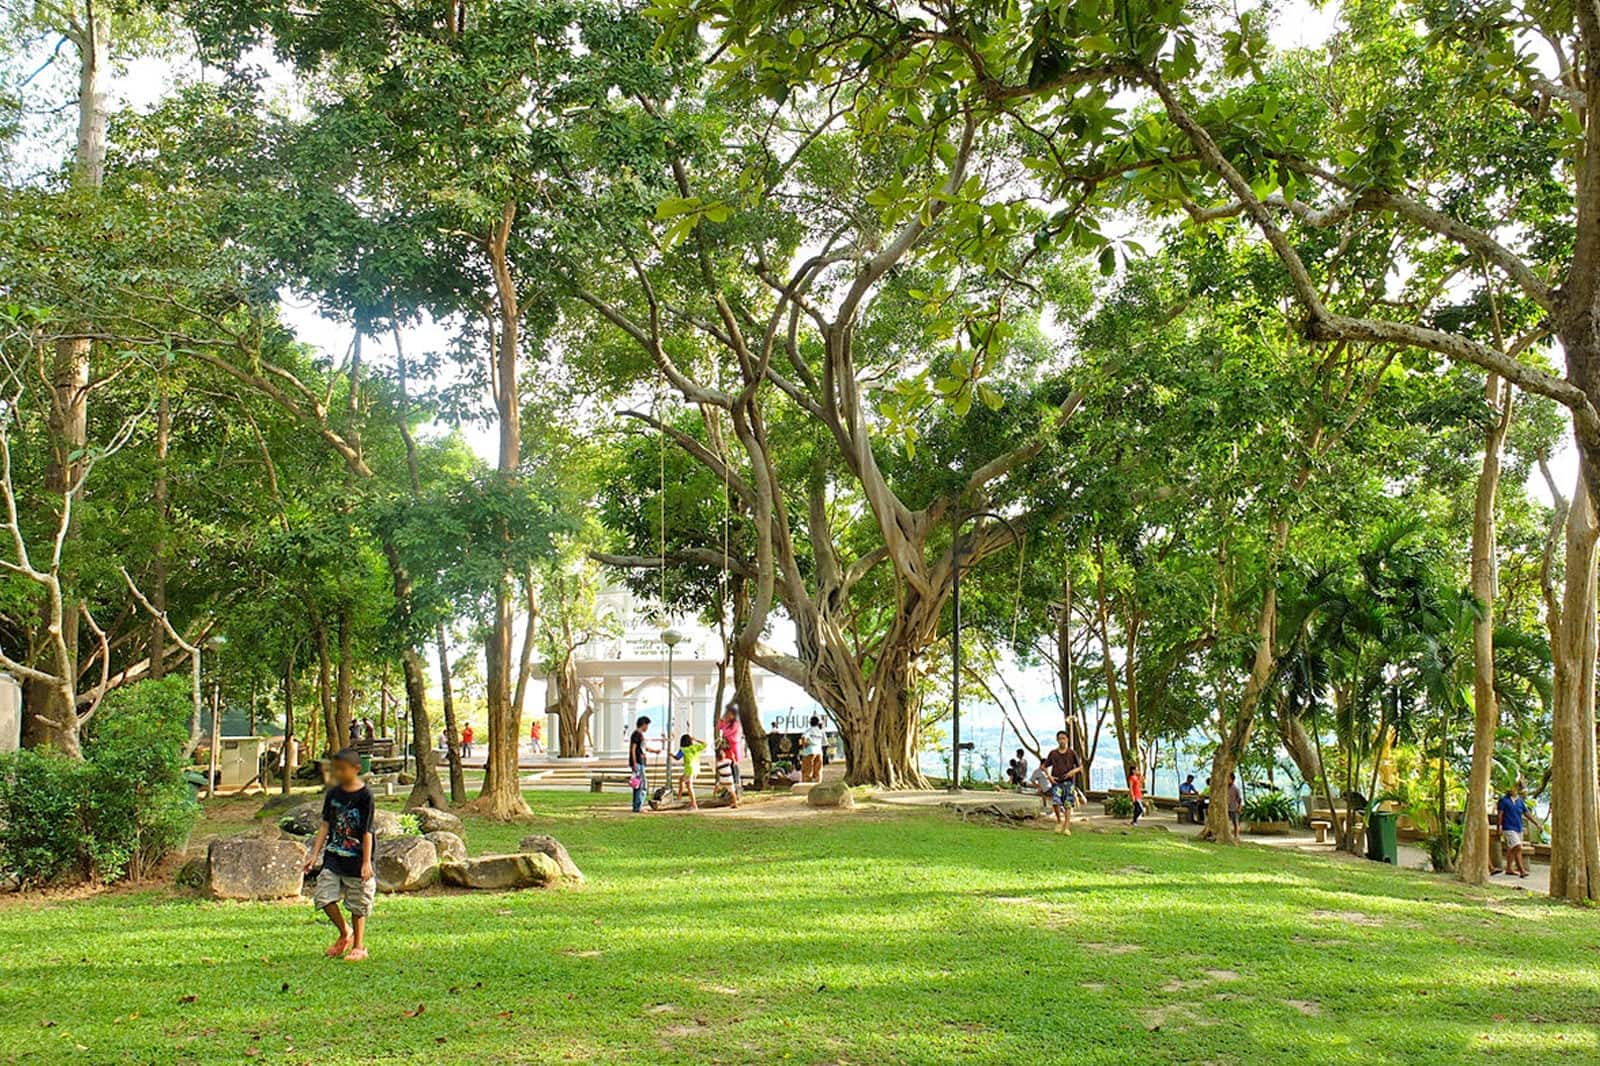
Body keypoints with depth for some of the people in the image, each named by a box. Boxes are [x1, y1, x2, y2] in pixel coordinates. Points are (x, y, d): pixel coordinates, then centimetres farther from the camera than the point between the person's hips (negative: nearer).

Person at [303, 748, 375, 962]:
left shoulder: (365, 795, -10)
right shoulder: (333, 794, 4)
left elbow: (367, 832, -10)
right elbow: (325, 825, 10)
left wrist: (366, 862, -12)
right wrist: (315, 853, 5)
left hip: (356, 860, -5)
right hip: (333, 856, 5)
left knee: (357, 905, 4)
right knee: (324, 896, -4)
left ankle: (358, 946, 20)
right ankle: (345, 933, 20)